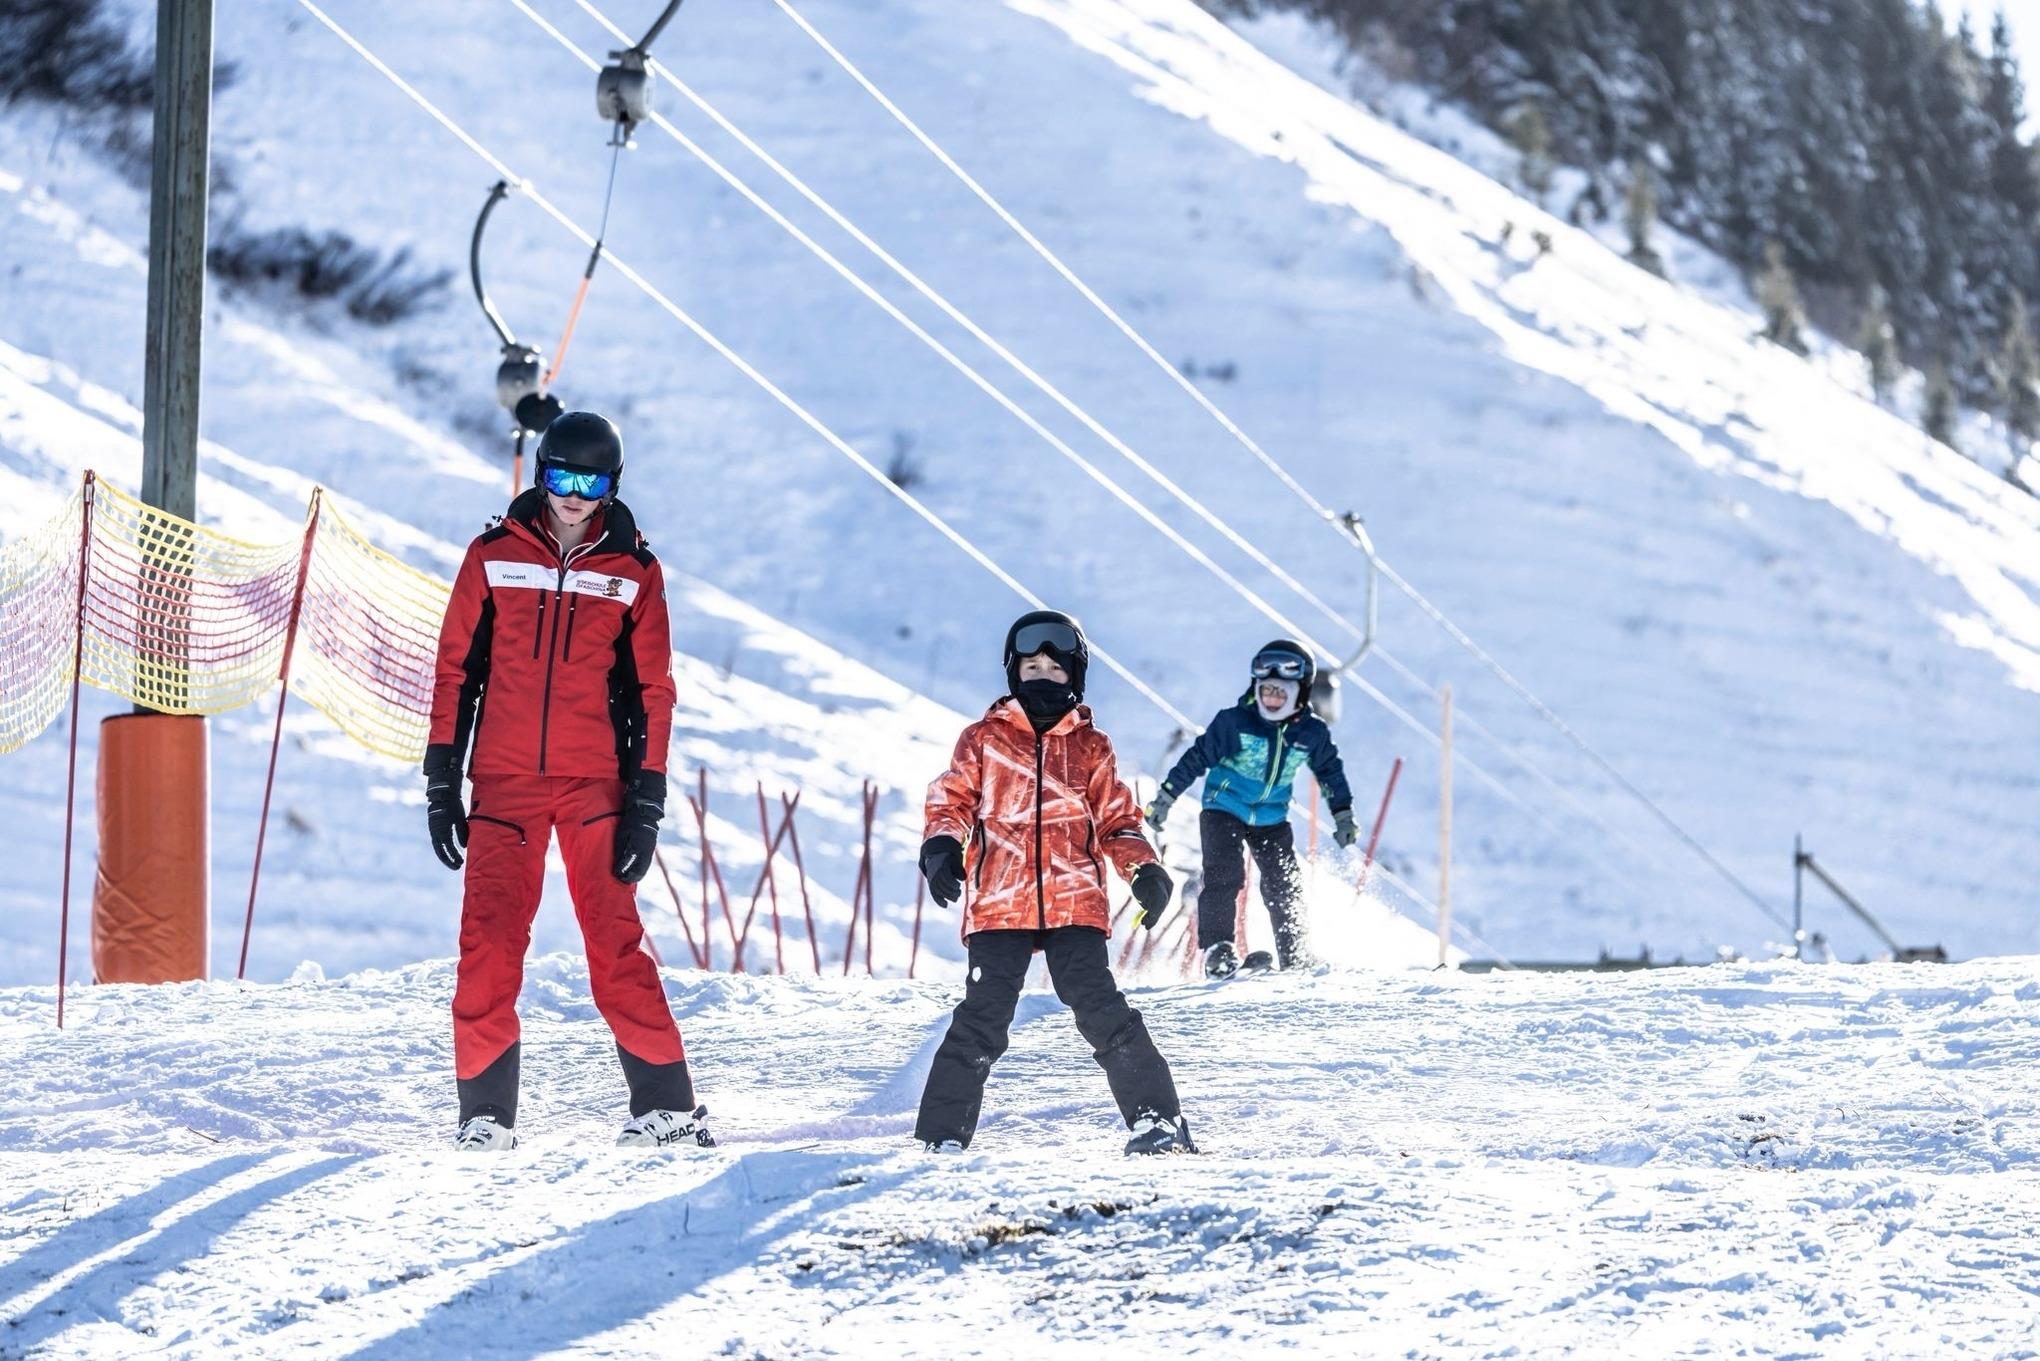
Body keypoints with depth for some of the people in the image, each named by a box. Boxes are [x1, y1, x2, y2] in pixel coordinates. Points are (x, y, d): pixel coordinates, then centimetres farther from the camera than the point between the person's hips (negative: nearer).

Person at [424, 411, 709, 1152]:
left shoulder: (633, 572, 5)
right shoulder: (494, 557, 6)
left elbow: (652, 693, 6)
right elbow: (455, 670, 8)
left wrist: (646, 805, -1)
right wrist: (441, 783, 3)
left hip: (594, 784, -1)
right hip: (505, 783, 1)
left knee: (616, 944, -6)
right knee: (487, 947, -6)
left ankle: (667, 1105, 0)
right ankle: (486, 1111, 1)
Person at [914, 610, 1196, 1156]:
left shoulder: (1091, 748, 14)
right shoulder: (984, 740, 11)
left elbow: (1115, 821, 16)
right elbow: (952, 801, 11)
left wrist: (1143, 869, -1)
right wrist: (942, 846, -10)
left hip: (1075, 903, 0)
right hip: (999, 905, 0)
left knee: (1102, 1012, -11)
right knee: (983, 1018, -8)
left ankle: (1156, 1119, -7)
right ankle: (943, 1132, 0)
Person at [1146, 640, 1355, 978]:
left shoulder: (1312, 733, -5)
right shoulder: (1234, 723, -16)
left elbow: (1330, 772, 11)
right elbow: (1198, 757, -11)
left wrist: (1343, 815, 12)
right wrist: (1165, 797, -11)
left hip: (1272, 820, 3)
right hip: (1223, 810, -3)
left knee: (1285, 887, 0)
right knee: (1224, 876, -21)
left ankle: (1295, 958, 11)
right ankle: (1217, 949, -19)